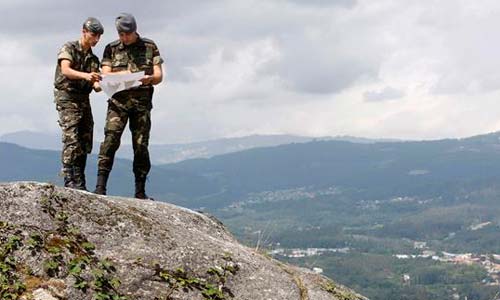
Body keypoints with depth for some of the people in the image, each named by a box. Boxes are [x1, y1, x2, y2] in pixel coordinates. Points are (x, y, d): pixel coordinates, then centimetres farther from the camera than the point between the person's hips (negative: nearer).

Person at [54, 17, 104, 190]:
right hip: (67, 97, -7)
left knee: (85, 143, 4)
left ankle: (80, 182, 10)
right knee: (72, 140, -16)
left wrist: (99, 85, -17)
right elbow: (65, 70, -21)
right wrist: (85, 75, -38)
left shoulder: (93, 59, 17)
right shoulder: (69, 48, -3)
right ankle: (70, 181, -17)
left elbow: (95, 84, 8)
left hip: (84, 100, 7)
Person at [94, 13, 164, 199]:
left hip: (142, 102, 1)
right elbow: (105, 75, 3)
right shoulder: (111, 49, 9)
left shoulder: (149, 47, 9)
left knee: (141, 145, 2)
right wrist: (122, 74, -18)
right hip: (118, 101, -1)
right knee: (110, 140, -15)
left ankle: (140, 192, 7)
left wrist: (150, 78, -19)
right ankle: (100, 187, -17)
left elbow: (159, 76, 6)